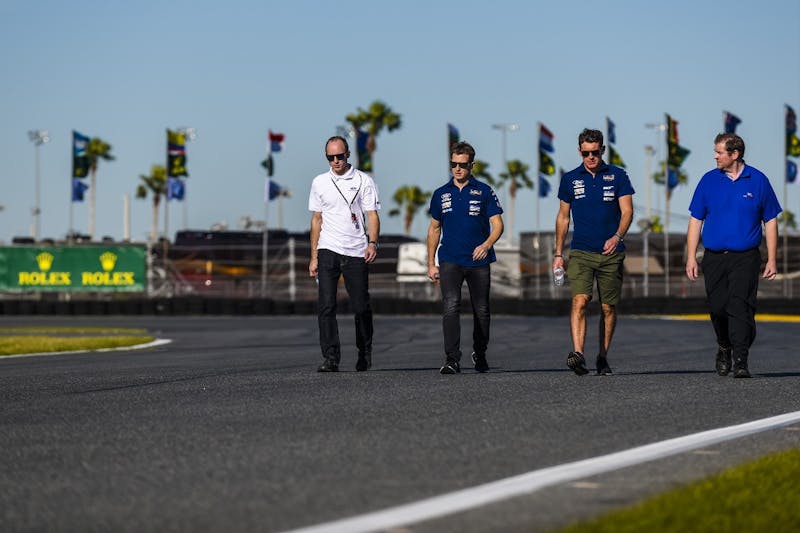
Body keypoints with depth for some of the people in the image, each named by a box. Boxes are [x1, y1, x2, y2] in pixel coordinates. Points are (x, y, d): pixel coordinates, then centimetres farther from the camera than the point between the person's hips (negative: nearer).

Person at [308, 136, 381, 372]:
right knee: (326, 306, -10)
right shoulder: (319, 183, 11)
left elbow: (372, 215, 0)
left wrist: (372, 243, -18)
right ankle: (330, 358, -12)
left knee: (361, 307, 2)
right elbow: (316, 219, 14)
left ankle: (364, 354, 20)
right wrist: (313, 257, 10)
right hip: (328, 251, 1)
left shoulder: (364, 181, 4)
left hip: (356, 252, -1)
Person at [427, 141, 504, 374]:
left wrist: (487, 244, -22)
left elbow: (497, 224, -2)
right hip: (450, 261, 0)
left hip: (478, 261, 0)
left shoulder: (484, 191, 2)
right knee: (451, 307, -16)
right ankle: (452, 360, -21)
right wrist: (431, 263, 11)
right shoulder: (441, 194, 9)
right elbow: (434, 229, 17)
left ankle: (480, 354, 30)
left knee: (481, 311, 9)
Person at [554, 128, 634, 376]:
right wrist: (558, 253, 12)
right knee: (579, 301, -18)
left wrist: (618, 236, -21)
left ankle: (603, 358, 17)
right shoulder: (570, 179, 8)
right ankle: (577, 354, -31)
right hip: (581, 252, 0)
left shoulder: (617, 176, 4)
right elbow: (563, 217, 15)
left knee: (608, 307, 5)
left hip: (611, 253, 0)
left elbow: (627, 210, -2)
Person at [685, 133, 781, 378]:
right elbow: (695, 220, 9)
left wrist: (772, 260, 2)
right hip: (714, 257, 2)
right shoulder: (709, 180, 6)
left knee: (741, 307, -13)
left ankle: (740, 361, -15)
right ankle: (724, 347, 30)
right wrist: (691, 257, 2)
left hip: (745, 257, -2)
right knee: (717, 308, 4)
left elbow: (770, 221, 7)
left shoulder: (758, 181, 2)